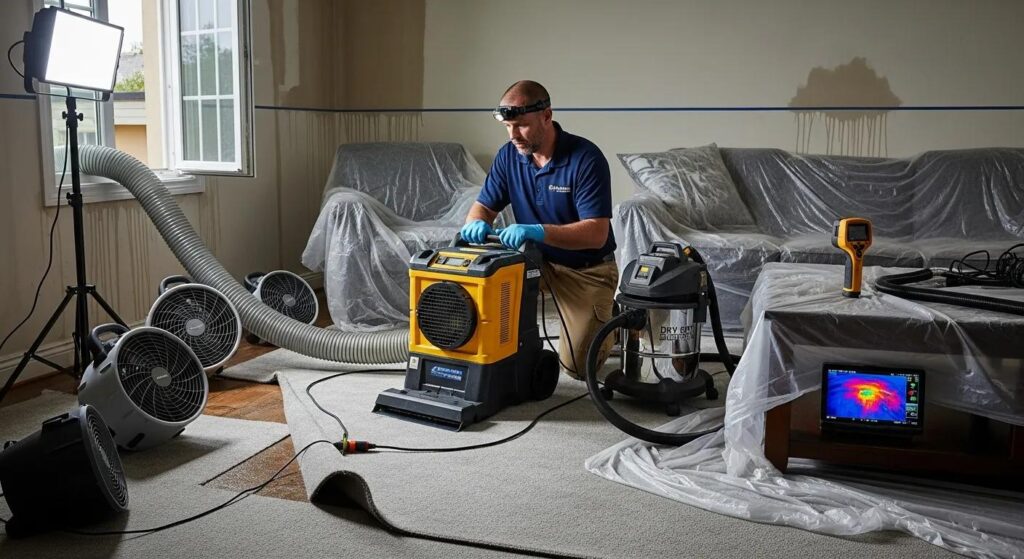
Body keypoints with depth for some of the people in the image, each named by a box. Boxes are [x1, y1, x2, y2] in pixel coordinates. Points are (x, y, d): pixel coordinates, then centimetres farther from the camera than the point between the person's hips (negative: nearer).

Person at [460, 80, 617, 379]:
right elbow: (484, 206, -2)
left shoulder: (586, 158, -24)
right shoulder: (508, 155, -7)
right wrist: (476, 224, -28)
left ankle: (608, 318, 24)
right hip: (537, 260, 4)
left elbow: (596, 234, -30)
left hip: (587, 269, -4)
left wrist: (538, 231, -44)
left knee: (578, 367, -8)